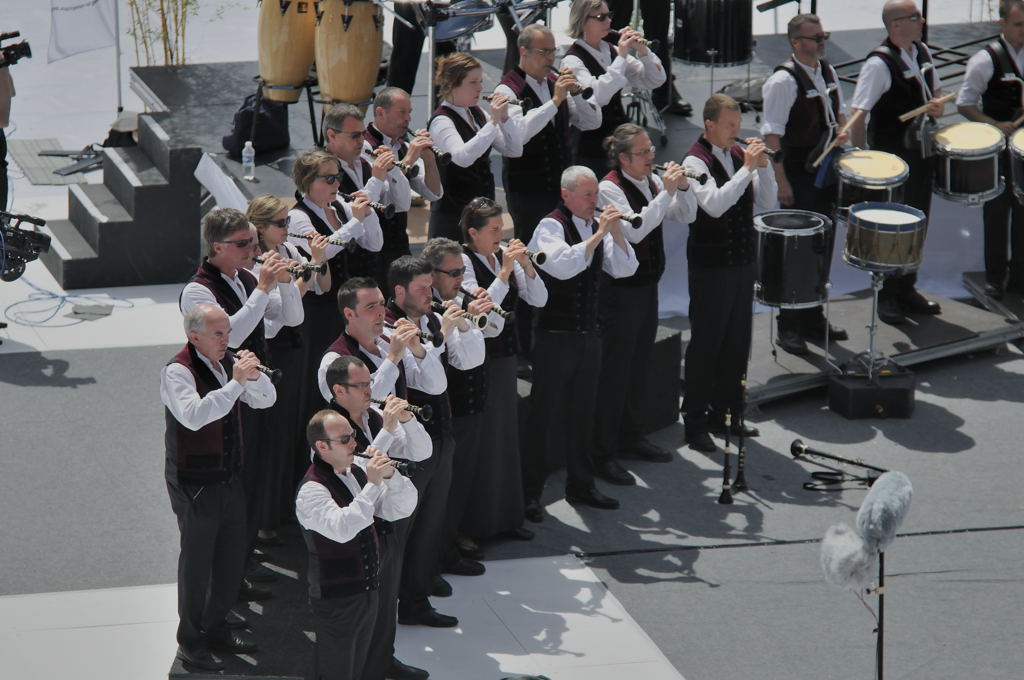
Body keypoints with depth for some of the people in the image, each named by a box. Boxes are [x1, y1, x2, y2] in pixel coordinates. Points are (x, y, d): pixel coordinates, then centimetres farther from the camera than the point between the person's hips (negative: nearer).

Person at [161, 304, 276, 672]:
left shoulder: (227, 363, 6)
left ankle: (216, 628, 32)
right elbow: (193, 416, -34)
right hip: (194, 484, -7)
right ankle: (190, 642, 14)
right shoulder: (178, 372, -18)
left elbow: (266, 399, 6)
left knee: (232, 555, 15)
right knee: (197, 559, 1)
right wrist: (236, 383, -37)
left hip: (230, 477, 7)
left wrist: (254, 376, -15)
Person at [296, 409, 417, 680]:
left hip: (368, 592, 8)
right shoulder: (311, 490, -19)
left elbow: (403, 508, 5)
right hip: (337, 599, -8)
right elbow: (342, 528, -35)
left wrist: (390, 475, -13)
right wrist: (372, 485, -32)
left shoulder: (357, 472, 6)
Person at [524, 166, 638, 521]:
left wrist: (616, 232, -12)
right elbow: (563, 265, -28)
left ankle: (580, 485, 26)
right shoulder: (550, 226, -11)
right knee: (544, 412, -2)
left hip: (589, 332, 7)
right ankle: (530, 492, 4)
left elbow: (625, 268, 3)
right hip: (556, 334, -7)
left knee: (583, 411, 15)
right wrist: (599, 234, -28)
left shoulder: (596, 226, 9)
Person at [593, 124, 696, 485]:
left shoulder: (652, 180, 6)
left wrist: (682, 188, -8)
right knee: (615, 371, -4)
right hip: (620, 289, -8)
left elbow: (686, 216, 11)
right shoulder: (609, 188, -17)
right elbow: (634, 231, -29)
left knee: (639, 365, 18)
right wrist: (667, 192, -29)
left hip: (647, 285, 8)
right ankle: (603, 454, 1)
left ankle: (630, 438, 32)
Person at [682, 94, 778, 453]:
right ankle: (695, 422, 7)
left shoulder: (738, 153, 6)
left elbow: (767, 202, 6)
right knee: (705, 343, -1)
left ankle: (726, 413, 25)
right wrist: (747, 168, -27)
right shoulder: (696, 161, -14)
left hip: (742, 260, 7)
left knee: (737, 341, 13)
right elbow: (714, 205, -29)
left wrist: (763, 165, -10)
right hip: (710, 265, -7)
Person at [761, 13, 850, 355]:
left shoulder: (827, 71, 8)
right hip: (797, 179, -8)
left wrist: (842, 129, 6)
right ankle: (789, 327, 6)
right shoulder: (784, 80, -17)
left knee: (822, 249, 14)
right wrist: (781, 182, -21)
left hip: (825, 173, 8)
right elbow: (772, 135, -19)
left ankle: (814, 320, 26)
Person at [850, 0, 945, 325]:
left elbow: (935, 89, 21)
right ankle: (887, 296, 15)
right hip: (892, 158, -8)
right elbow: (857, 114, -22)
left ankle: (907, 289, 29)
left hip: (921, 151, 8)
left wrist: (937, 105, -2)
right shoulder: (879, 64, -20)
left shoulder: (922, 52, 5)